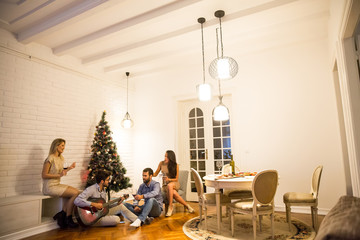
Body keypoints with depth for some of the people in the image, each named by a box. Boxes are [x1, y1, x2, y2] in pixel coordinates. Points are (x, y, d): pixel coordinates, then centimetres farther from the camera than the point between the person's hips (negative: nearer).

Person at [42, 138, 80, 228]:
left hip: (57, 185, 9)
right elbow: (44, 175, -16)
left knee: (75, 190, -9)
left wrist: (69, 168, 7)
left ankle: (62, 214, 0)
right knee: (75, 193, -17)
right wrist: (59, 175, -23)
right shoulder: (50, 158, -15)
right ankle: (68, 218, -3)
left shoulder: (60, 158, 12)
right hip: (50, 187, -9)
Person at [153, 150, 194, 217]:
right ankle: (187, 206, -19)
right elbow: (155, 174, 9)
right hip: (165, 185, 2)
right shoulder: (161, 163, 1)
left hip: (174, 183, -2)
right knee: (174, 193, -35)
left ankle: (170, 207, -32)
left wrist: (169, 179, -21)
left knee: (169, 185, -41)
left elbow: (176, 179, -2)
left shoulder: (175, 165, -6)